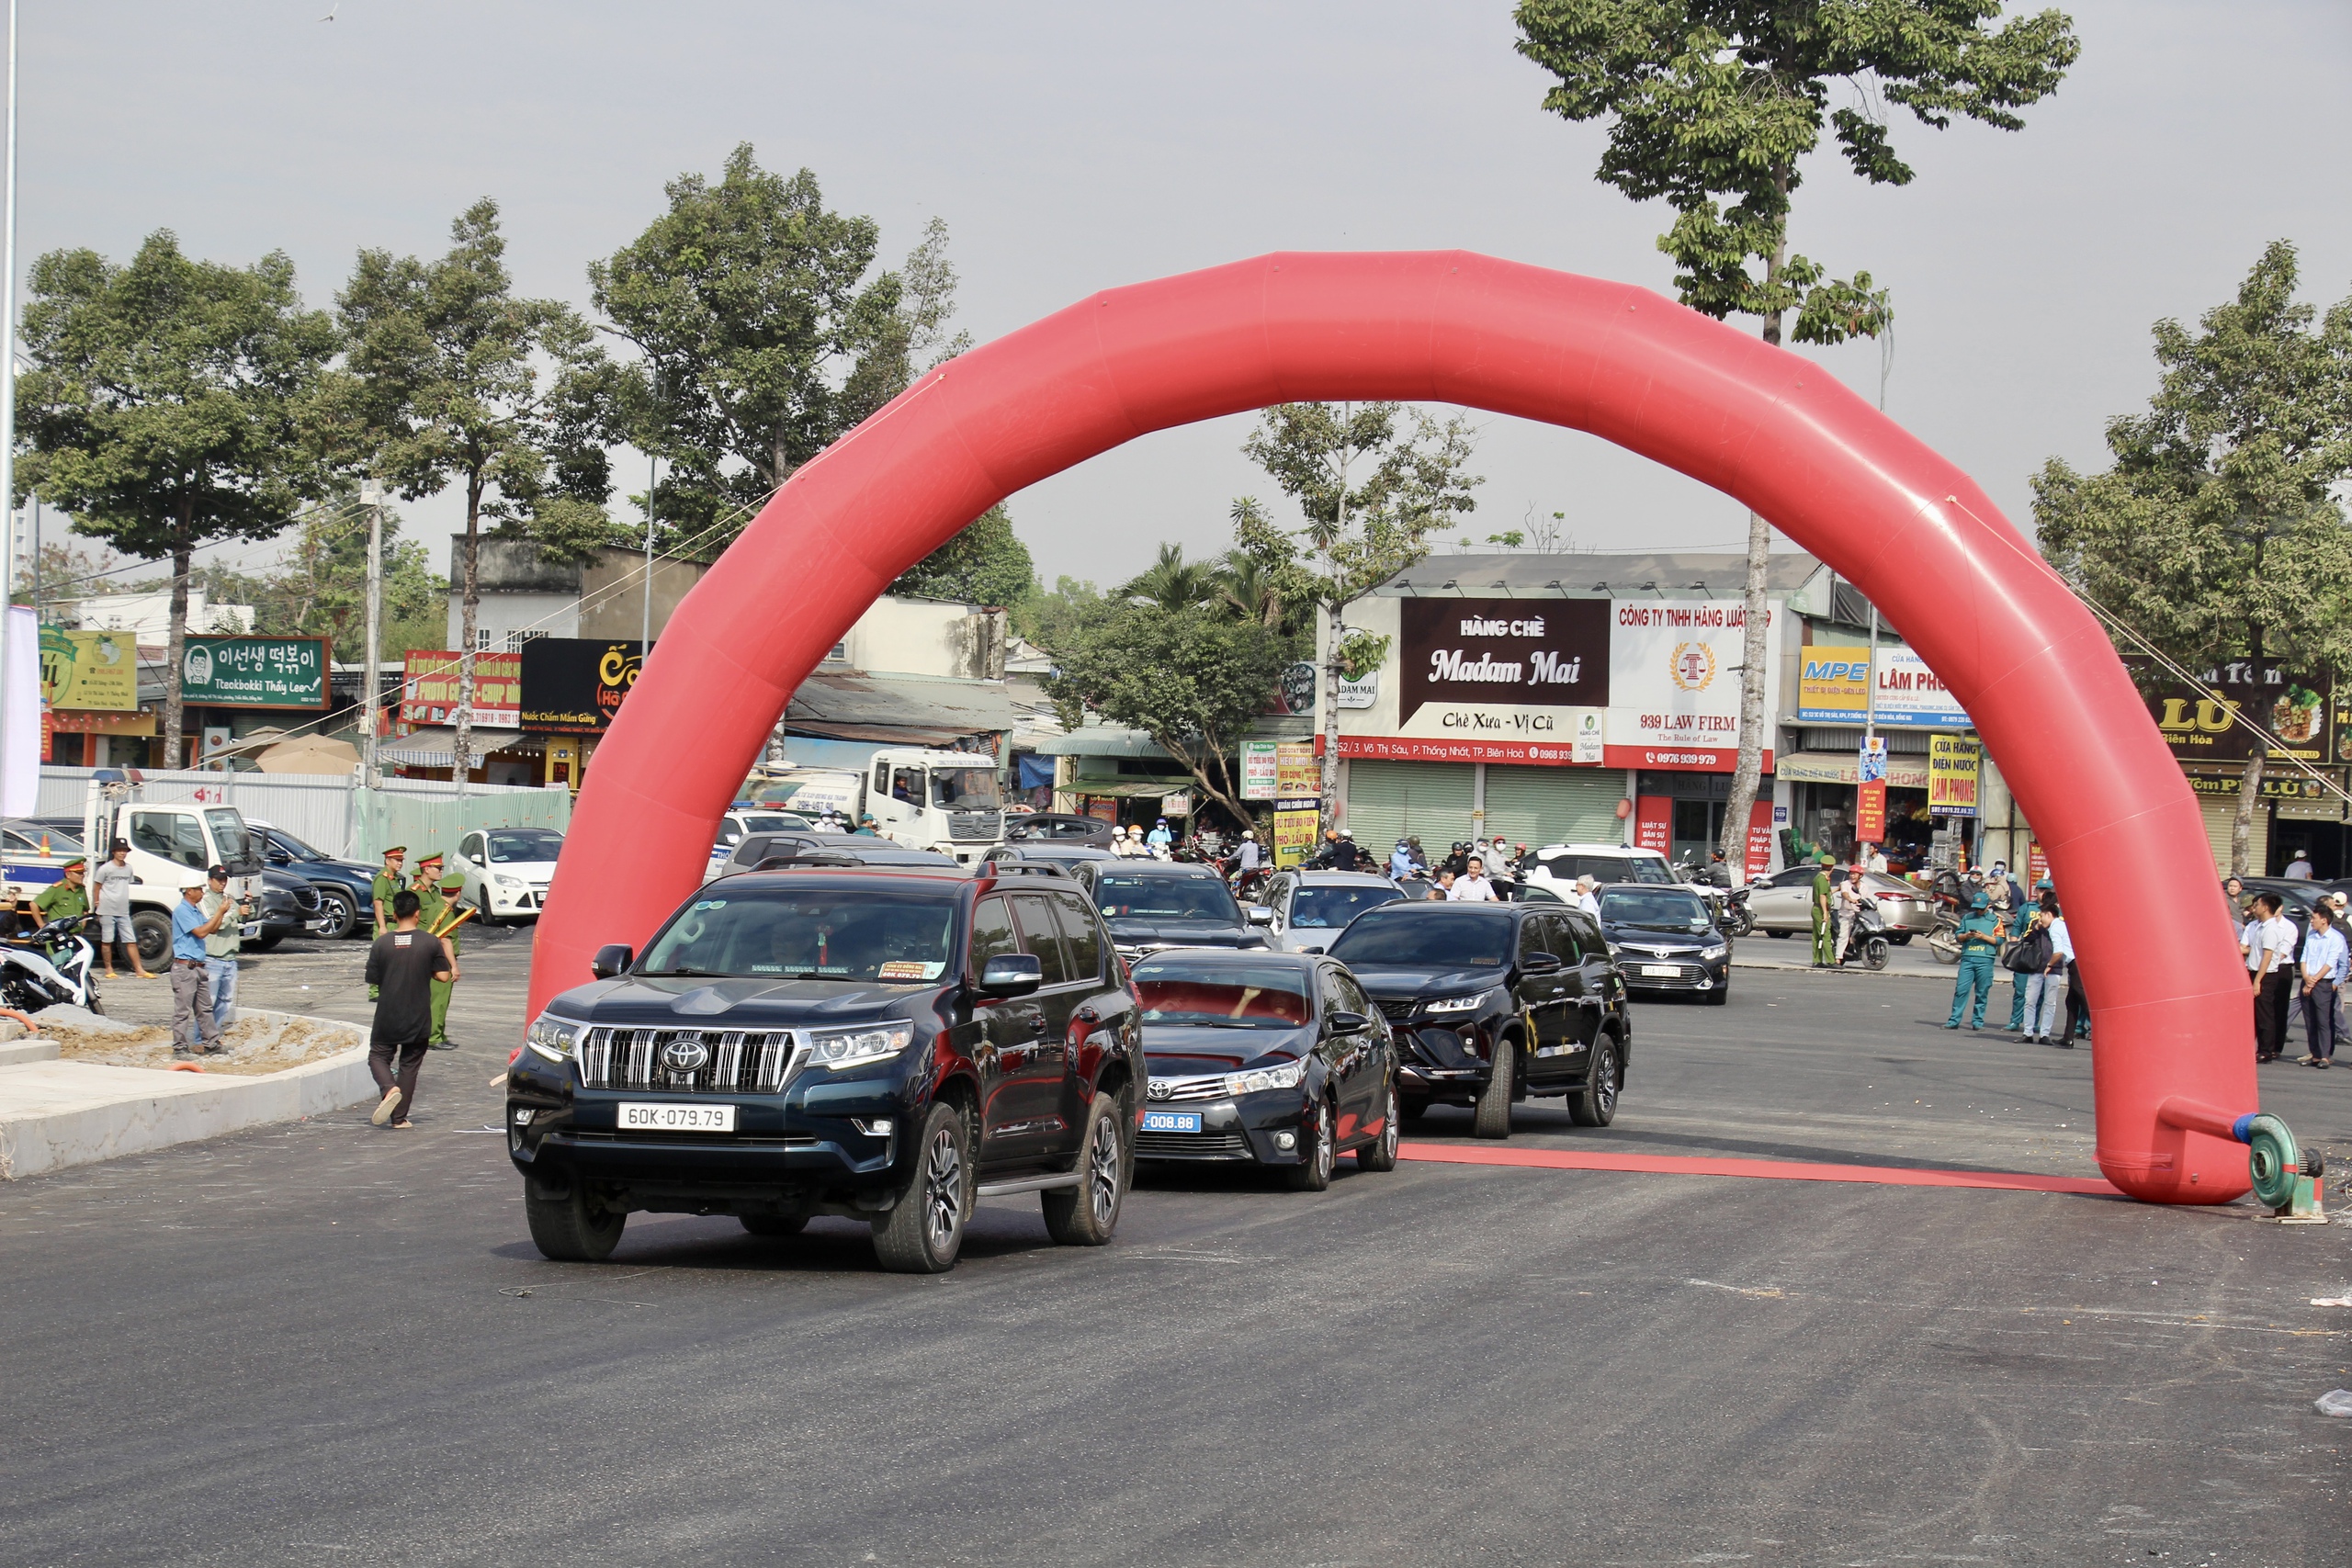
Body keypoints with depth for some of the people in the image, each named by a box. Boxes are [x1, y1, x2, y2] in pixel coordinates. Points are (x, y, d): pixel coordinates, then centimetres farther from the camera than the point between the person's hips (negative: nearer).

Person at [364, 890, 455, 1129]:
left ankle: (390, 1088, -15)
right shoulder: (431, 942, -9)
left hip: (387, 1015, 0)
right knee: (409, 1064, 12)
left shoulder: (382, 943, -7)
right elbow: (443, 975, -6)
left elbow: (373, 980, -1)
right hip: (418, 1019, 0)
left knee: (378, 1055, 15)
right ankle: (400, 1116, 12)